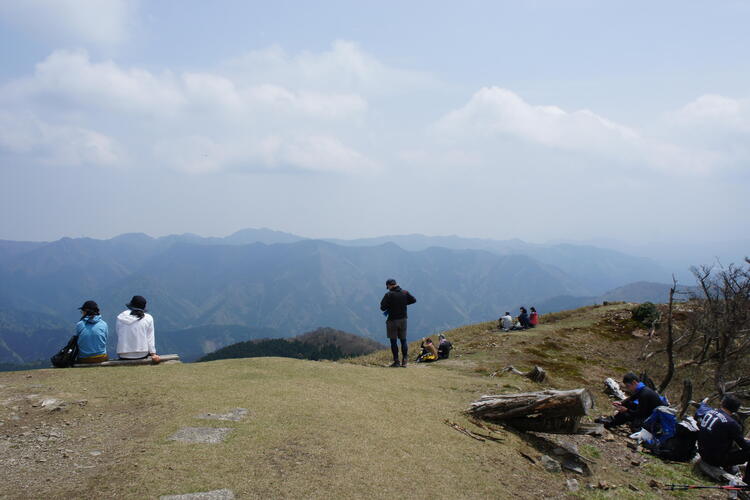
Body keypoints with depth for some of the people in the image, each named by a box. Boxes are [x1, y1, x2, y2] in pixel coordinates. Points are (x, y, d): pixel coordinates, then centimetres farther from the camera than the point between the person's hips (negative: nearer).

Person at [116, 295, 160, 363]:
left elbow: (119, 336, 3)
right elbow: (150, 338, -2)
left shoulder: (120, 317, 2)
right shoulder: (148, 318, -2)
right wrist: (153, 354, 1)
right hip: (142, 355, -2)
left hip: (124, 356, 2)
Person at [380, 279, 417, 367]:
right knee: (403, 341, 11)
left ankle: (396, 361, 4)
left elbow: (382, 307, -15)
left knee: (393, 341, 4)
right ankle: (404, 361, 9)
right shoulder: (405, 293, -1)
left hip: (392, 320, -4)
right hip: (403, 319, 4)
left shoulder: (388, 295, -14)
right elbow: (413, 300, 13)